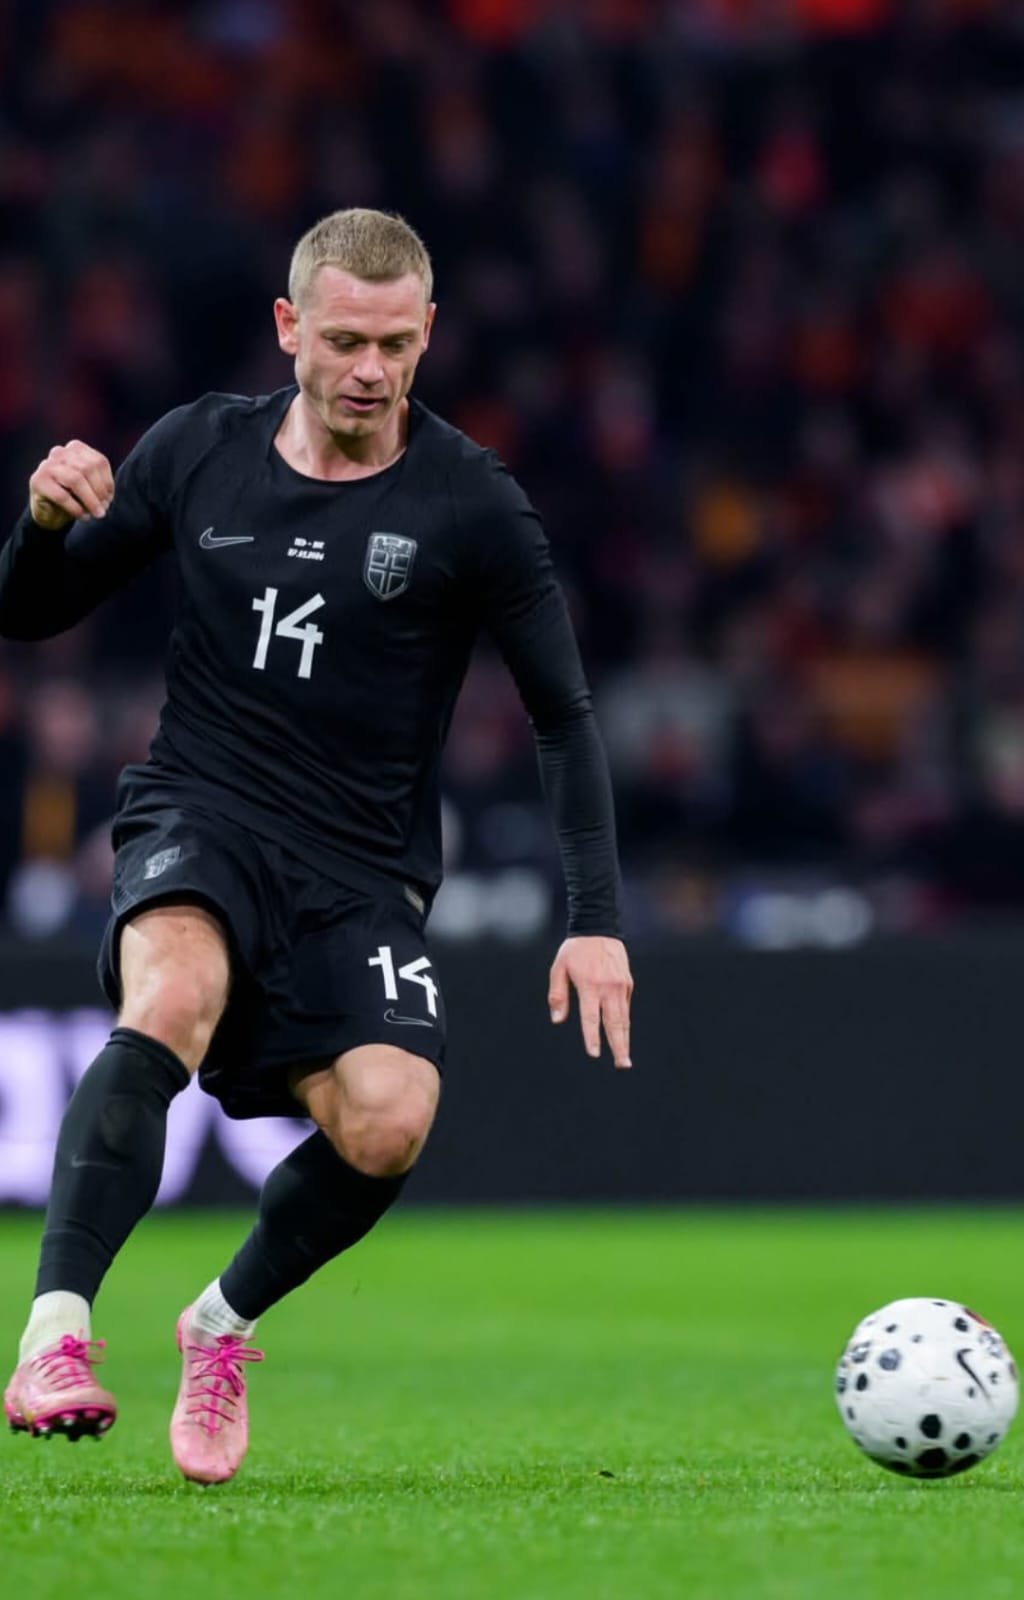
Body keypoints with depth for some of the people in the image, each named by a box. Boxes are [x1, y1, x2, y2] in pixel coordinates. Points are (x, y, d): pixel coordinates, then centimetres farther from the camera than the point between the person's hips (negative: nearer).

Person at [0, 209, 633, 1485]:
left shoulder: (470, 506, -4)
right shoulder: (199, 450, 3)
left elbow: (562, 717, 1)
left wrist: (596, 920, -7)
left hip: (359, 872, 0)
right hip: (199, 817, 0)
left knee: (388, 1121, -24)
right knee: (172, 999, -34)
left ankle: (226, 1321, 6)